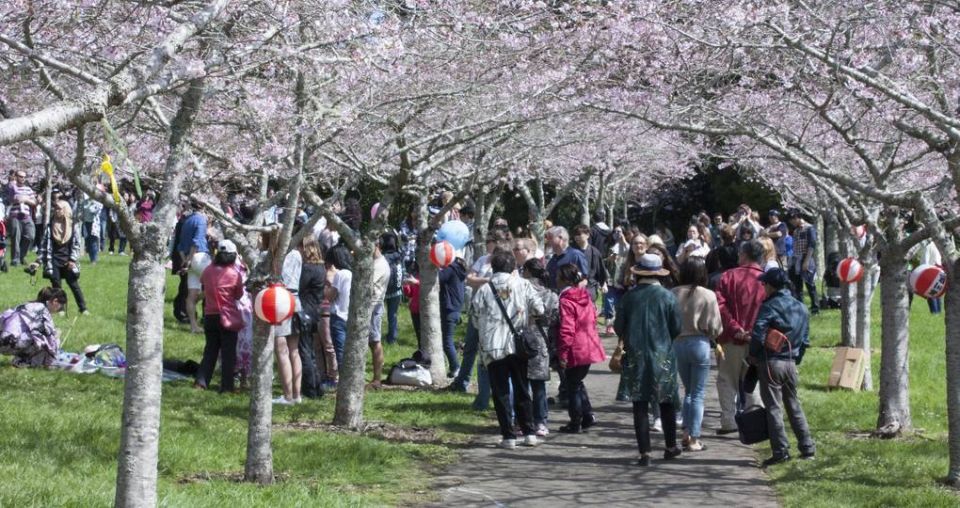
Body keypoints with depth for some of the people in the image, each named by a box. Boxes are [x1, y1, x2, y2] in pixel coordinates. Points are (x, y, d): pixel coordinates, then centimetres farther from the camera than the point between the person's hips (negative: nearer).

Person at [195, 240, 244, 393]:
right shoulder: (235, 274, -13)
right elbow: (239, 295, -1)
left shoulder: (208, 271, -2)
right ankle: (226, 386, 4)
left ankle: (201, 381, 7)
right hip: (229, 317, -4)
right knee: (228, 354, 4)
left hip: (210, 316, 4)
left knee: (210, 351, 15)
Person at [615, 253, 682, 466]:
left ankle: (645, 452, -1)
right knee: (667, 403, 16)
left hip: (636, 356, 0)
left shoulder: (629, 296, -4)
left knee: (640, 406, 3)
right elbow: (677, 327, -3)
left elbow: (618, 327, 0)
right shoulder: (667, 296, -7)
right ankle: (670, 447, 23)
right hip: (663, 356, 0)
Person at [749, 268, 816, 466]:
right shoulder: (801, 308, 11)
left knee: (773, 407, -3)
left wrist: (754, 355, -5)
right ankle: (807, 448, 16)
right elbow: (805, 339, 14)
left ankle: (781, 450, -7)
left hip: (771, 362, -6)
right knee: (794, 405, 16)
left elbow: (758, 334, -19)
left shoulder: (769, 307, -11)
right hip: (791, 364, 6)